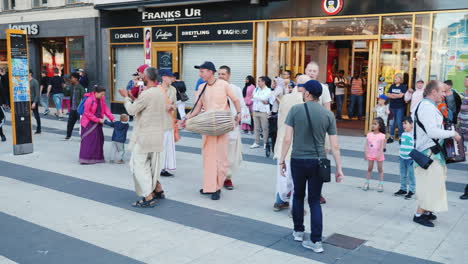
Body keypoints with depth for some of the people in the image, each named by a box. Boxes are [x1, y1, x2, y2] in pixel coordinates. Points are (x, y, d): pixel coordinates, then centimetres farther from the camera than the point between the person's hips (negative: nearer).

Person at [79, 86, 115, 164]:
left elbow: (106, 109, 5)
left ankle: (97, 157, 19)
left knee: (99, 139, 10)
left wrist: (112, 118, -6)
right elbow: (87, 113, -18)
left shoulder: (102, 99, 2)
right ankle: (85, 158, -4)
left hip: (97, 123, 8)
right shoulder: (89, 99, -19)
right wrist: (98, 120, -20)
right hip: (88, 123, -8)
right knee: (88, 140, -8)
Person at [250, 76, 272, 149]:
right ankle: (257, 143, 14)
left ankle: (265, 143, 5)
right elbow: (253, 98, 1)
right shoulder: (256, 89, 14)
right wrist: (262, 101, -10)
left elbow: (264, 98, -15)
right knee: (256, 128, 8)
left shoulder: (268, 90, -1)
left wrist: (255, 97, -5)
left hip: (263, 111, -5)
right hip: (256, 111, 5)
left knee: (265, 128, -3)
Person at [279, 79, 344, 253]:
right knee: (315, 201, 9)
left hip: (298, 160, -1)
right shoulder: (328, 114, -1)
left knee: (298, 195, 20)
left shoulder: (296, 110, -6)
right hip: (318, 161, 1)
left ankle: (298, 231, 30)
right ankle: (316, 241, 7)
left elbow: (287, 138, -8)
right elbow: (335, 145, -1)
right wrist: (339, 168, 6)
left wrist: (282, 160, 2)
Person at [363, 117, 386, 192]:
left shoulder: (382, 135, -10)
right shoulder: (369, 134, -1)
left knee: (380, 169, 8)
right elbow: (366, 145, -1)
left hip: (379, 155, -3)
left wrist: (379, 154, -26)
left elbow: (382, 146, -16)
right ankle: (367, 183, 20)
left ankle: (380, 184, 15)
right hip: (370, 155, 3)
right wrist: (365, 153, -8)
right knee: (369, 169, 12)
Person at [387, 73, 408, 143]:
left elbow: (401, 95, -15)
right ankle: (391, 136, 17)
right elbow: (388, 95, 1)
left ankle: (401, 137, 4)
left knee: (399, 122, -6)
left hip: (400, 107, -4)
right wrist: (397, 96, -12)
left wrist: (392, 94, -5)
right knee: (393, 122, 10)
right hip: (392, 106, 5)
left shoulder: (403, 86, -3)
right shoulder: (392, 86, 11)